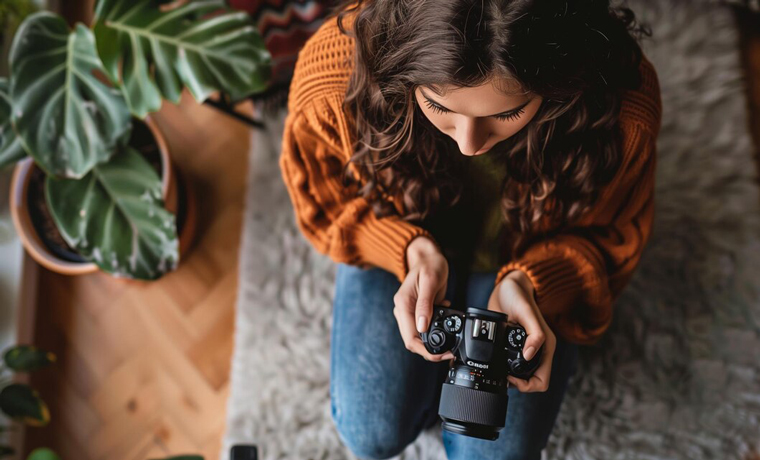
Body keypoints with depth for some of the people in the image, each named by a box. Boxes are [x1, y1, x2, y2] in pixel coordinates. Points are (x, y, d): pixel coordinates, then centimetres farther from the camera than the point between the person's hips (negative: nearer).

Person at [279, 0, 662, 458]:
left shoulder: (622, 105, -36)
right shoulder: (333, 76, -36)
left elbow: (606, 236, -14)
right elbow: (326, 208, -13)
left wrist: (527, 283, -33)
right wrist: (410, 249, -32)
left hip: (530, 258, 0)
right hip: (398, 242, 1)